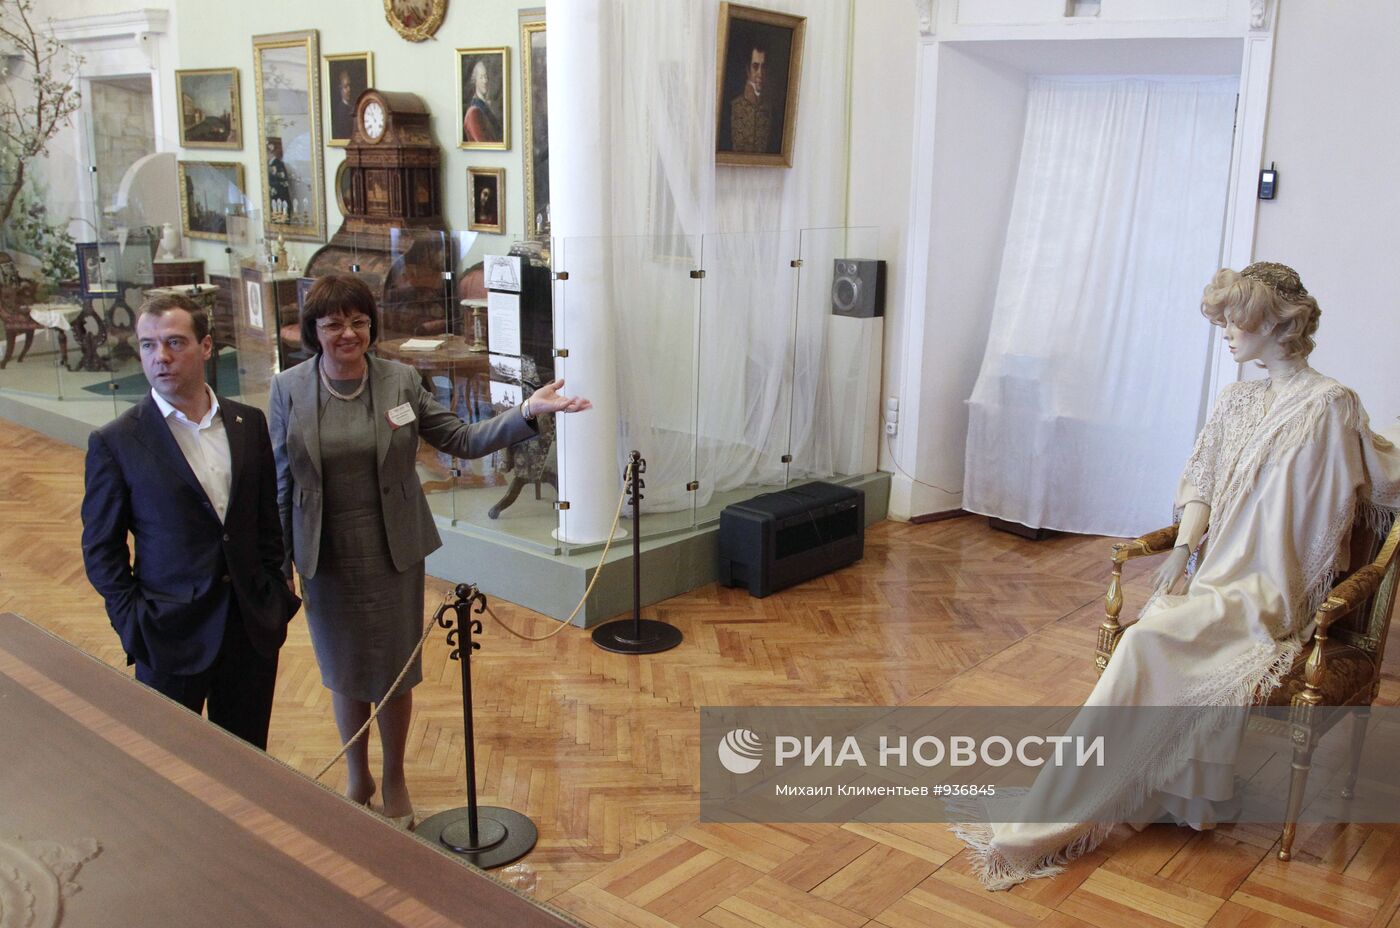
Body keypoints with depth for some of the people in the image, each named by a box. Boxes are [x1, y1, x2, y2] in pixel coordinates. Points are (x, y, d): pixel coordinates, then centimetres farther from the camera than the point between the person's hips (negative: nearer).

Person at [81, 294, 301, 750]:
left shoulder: (248, 423, 3)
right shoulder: (114, 442, -8)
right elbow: (101, 550, -3)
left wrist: (273, 596, 6)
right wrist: (135, 624, -9)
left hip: (253, 626, 3)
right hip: (171, 636, -3)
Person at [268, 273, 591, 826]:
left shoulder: (400, 381, -5)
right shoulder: (288, 390, -5)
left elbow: (461, 440, -3)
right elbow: (281, 483, 0)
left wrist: (526, 414, -16)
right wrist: (280, 566, 2)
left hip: (392, 553, 0)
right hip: (325, 557, 0)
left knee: (394, 674, 11)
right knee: (344, 675, 15)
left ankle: (394, 779, 34)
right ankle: (357, 777, 38)